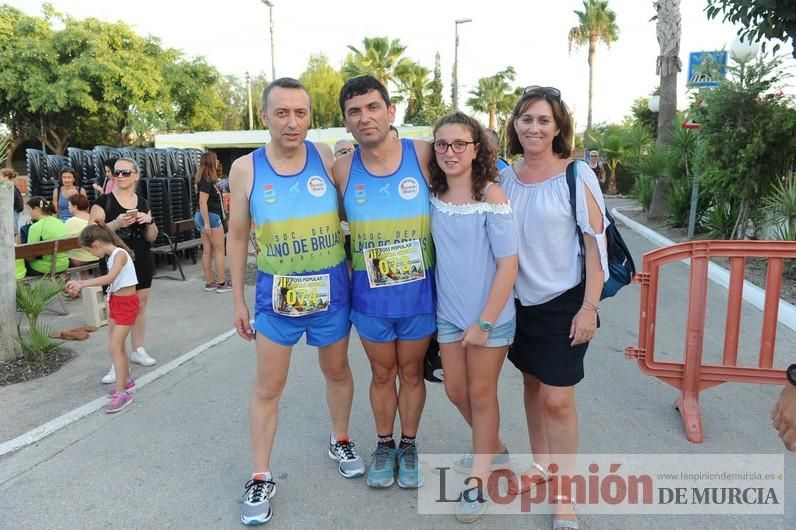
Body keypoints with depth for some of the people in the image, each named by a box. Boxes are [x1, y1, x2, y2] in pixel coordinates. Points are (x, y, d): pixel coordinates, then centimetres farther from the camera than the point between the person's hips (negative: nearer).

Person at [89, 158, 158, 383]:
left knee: (140, 306, 13)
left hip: (141, 262, 5)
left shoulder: (142, 203, 8)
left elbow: (151, 237, 13)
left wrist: (149, 221, -6)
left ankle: (138, 350, 28)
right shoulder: (103, 201, -5)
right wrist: (115, 224, -23)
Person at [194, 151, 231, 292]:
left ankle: (209, 282, 13)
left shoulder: (207, 180, 10)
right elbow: (202, 202, -23)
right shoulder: (207, 181, -17)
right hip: (211, 216, -9)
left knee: (207, 251, 9)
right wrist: (207, 223, -26)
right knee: (219, 250, -2)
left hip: (205, 217, 9)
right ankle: (221, 283, 1)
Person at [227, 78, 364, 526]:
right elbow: (238, 237, 2)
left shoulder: (328, 158, -8)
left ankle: (341, 442, 43)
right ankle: (262, 478, 25)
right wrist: (238, 300, 4)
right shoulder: (245, 169, -7)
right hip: (276, 291, 0)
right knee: (267, 387, 8)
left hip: (331, 287, 1)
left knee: (337, 371, 18)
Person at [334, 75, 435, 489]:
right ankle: (384, 445, 41)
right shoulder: (342, 169, -6)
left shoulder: (424, 155, -11)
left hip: (419, 292, -1)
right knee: (382, 374, 18)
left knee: (411, 372, 17)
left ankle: (408, 446, 39)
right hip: (370, 296, 1)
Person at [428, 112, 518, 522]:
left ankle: (478, 480, 28)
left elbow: (508, 264, -16)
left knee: (481, 393, 9)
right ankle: (492, 448, 44)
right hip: (448, 313, 5)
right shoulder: (432, 195, -1)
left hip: (490, 315, -5)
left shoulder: (491, 195, -16)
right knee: (455, 390, 17)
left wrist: (485, 322, -16)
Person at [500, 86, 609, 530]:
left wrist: (590, 307, -15)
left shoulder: (577, 175, -11)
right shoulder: (504, 177, 2)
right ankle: (542, 464, 36)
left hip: (565, 301, -4)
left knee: (557, 399, -3)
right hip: (520, 300, 5)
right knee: (532, 384, 16)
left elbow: (596, 242, -11)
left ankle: (564, 494, 15)